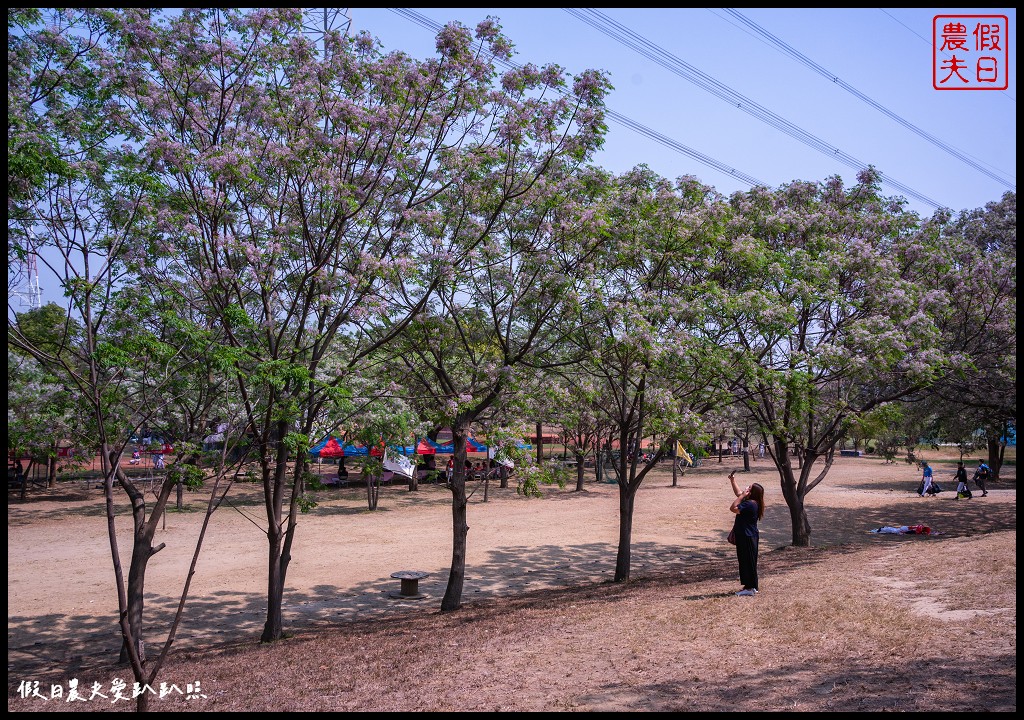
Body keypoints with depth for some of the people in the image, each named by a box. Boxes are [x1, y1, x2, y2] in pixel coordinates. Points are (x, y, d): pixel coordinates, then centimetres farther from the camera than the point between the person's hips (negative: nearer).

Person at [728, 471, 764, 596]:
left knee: (748, 561, -3)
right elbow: (738, 493, 25)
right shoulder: (750, 501, 8)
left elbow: (733, 508, -25)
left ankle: (751, 587, 4)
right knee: (745, 561, 15)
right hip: (745, 536, 10)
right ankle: (749, 586, 23)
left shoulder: (750, 504, -22)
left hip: (748, 538, -10)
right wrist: (733, 480, 24)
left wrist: (743, 496, -20)